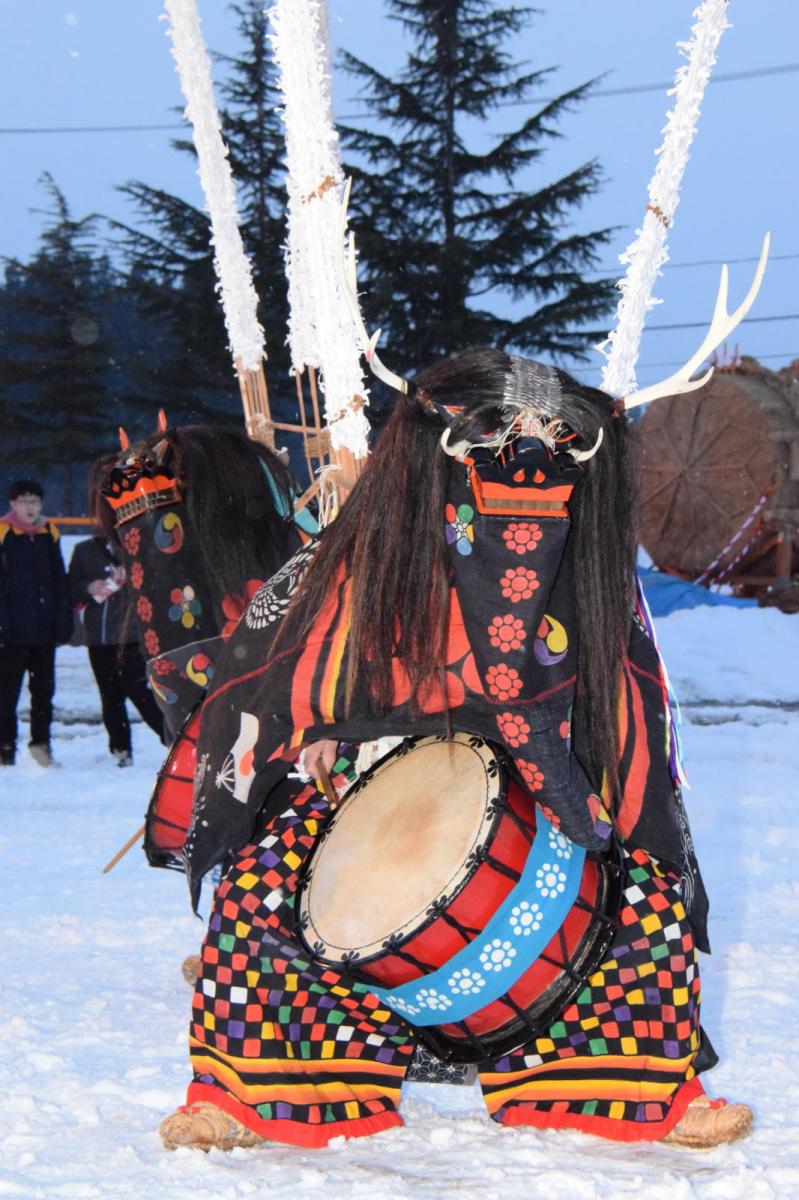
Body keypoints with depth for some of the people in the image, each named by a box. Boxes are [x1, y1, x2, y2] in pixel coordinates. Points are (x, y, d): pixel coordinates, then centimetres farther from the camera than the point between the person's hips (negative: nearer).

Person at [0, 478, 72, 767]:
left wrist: (63, 624, 8)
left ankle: (41, 745, 19)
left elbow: (60, 583, 12)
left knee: (44, 691, 9)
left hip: (44, 632, 4)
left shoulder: (49, 533, 9)